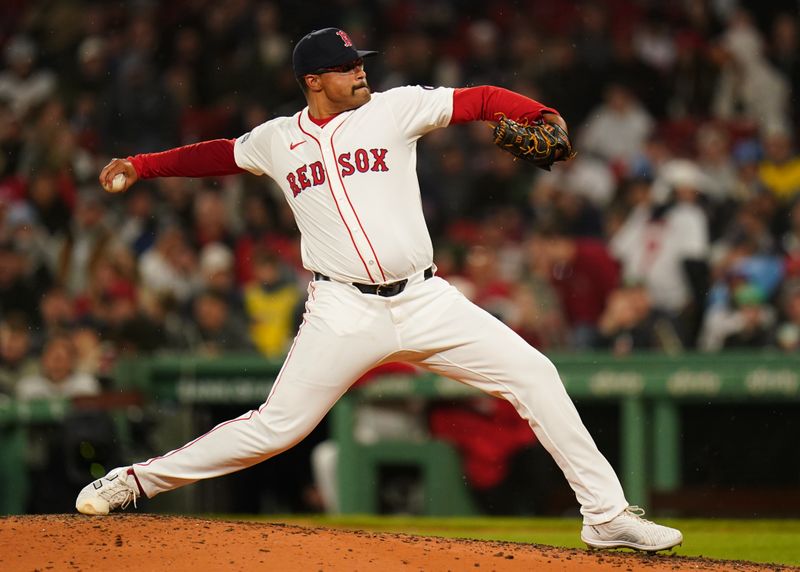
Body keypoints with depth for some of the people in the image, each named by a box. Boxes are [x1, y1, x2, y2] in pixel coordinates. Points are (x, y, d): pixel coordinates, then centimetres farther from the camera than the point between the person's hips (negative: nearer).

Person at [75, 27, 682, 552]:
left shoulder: (394, 109, 4)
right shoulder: (277, 139, 9)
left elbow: (480, 101, -2)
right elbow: (216, 154, 25)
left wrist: (540, 115, -19)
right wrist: (139, 166, 19)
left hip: (425, 301, 1)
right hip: (343, 311, -1)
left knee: (533, 373, -8)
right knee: (277, 425, -7)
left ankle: (607, 515, -1)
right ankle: (137, 480, 8)